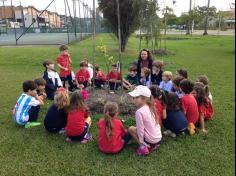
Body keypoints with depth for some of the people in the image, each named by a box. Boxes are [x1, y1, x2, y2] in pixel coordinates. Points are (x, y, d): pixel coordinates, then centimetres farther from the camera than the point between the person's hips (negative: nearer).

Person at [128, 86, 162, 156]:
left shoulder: (139, 112, -20)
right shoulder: (150, 108, 3)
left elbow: (140, 129, -18)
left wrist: (141, 142, -7)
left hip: (150, 140, -7)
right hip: (159, 138, 7)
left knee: (131, 129, 6)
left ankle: (143, 146, -2)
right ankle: (154, 145, 15)